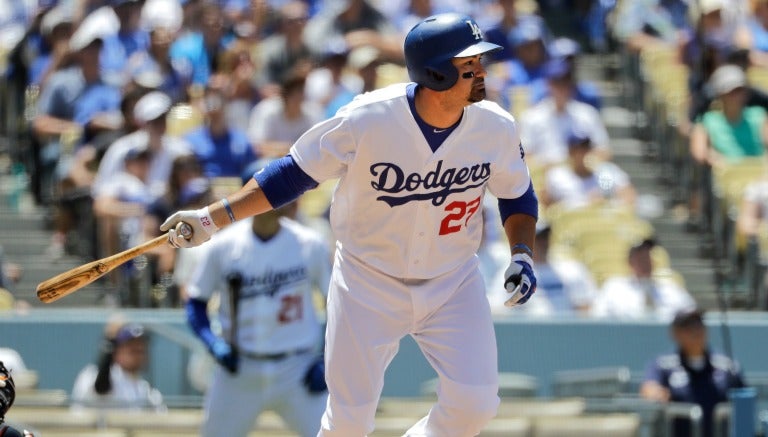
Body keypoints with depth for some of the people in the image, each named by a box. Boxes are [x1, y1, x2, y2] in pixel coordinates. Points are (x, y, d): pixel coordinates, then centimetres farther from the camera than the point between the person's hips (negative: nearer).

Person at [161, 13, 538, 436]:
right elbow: (295, 172, -12)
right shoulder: (365, 120, -24)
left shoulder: (496, 127, -14)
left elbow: (517, 194, 6)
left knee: (474, 402, -12)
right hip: (368, 283, -2)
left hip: (453, 282, 2)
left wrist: (521, 254, -11)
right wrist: (213, 217, -17)